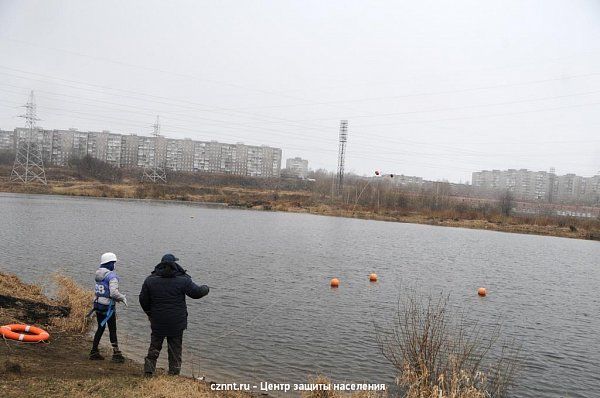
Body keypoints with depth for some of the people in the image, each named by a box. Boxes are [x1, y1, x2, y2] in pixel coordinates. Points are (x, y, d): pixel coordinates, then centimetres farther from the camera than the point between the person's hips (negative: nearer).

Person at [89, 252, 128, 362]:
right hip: (108, 307, -7)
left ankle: (94, 352, 24)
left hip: (98, 304, 7)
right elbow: (114, 293, -24)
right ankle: (116, 354, 7)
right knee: (112, 330, 2)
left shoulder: (98, 275, 8)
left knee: (100, 328, 18)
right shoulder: (112, 276, -17)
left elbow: (101, 291, 14)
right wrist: (123, 298, -7)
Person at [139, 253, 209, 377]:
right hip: (177, 323, -2)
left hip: (157, 322, 2)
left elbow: (143, 300, 5)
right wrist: (205, 289, 17)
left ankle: (148, 373, 16)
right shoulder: (183, 280, -11)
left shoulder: (150, 280, -2)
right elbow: (197, 292, -6)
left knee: (154, 347, 17)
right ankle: (174, 374, 17)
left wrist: (150, 313, 21)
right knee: (175, 350, 10)